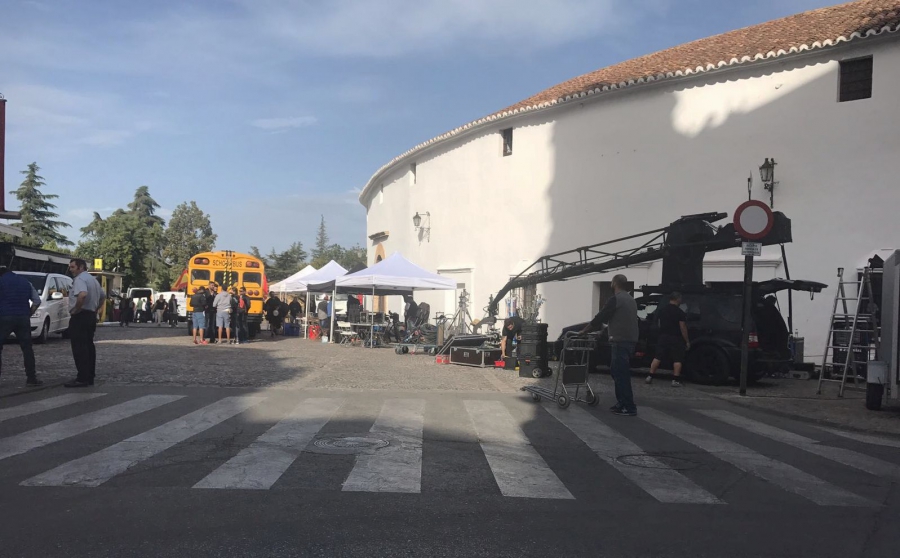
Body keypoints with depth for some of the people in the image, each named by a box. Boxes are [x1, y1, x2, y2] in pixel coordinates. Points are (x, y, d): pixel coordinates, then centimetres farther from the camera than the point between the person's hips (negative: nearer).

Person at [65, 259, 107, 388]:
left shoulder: (80, 279, -13)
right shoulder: (93, 280, 18)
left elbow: (82, 295, -32)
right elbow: (103, 296, 28)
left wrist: (75, 309, -20)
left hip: (80, 317, -10)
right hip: (91, 316, 10)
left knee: (79, 348, -8)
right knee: (89, 346, 12)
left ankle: (82, 379, -10)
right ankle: (90, 377, 15)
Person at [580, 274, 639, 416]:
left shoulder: (615, 299, -11)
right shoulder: (630, 299, 19)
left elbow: (600, 317, -8)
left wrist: (584, 331, 3)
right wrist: (606, 328, 36)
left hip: (621, 342, -10)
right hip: (630, 340, 10)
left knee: (621, 375, -6)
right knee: (617, 372, 17)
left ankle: (629, 408, -4)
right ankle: (622, 403, 18)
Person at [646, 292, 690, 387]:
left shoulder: (661, 310, 7)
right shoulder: (680, 312, -10)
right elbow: (683, 328, -11)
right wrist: (687, 341, -6)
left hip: (663, 337, 5)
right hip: (675, 338, -5)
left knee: (657, 357, 8)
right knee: (677, 360, 2)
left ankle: (650, 377, 6)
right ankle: (676, 380, -2)